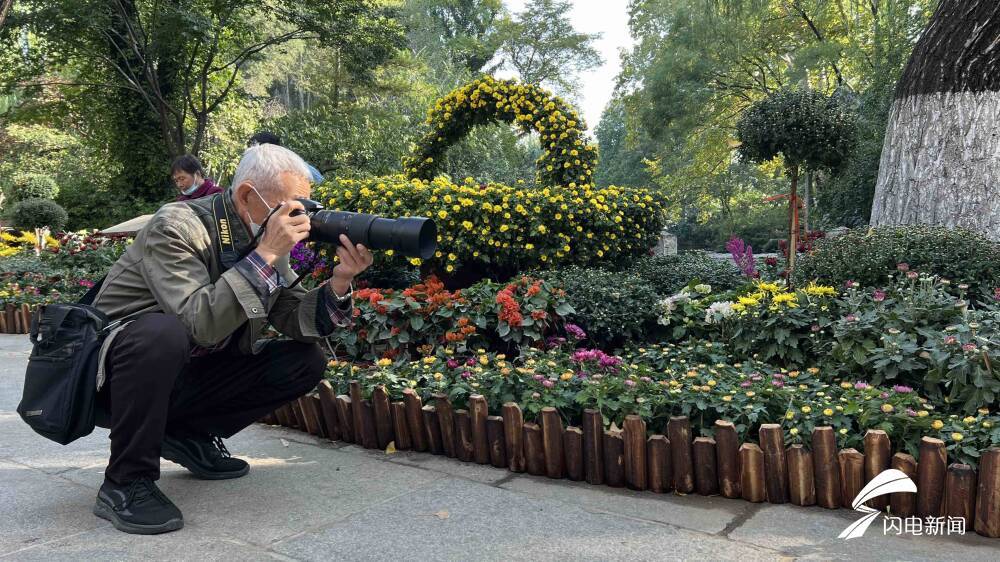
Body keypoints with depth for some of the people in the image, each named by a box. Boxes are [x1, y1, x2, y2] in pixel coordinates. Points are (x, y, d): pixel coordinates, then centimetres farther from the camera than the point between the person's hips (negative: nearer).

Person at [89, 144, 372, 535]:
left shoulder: (267, 239, -3)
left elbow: (297, 321, -5)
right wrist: (266, 255, -35)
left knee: (307, 361, -7)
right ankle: (126, 483, -18)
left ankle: (189, 436, 7)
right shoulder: (176, 227, -22)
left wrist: (339, 283, -23)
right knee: (161, 332, -39)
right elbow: (199, 324, -35)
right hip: (116, 371, -6)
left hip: (189, 377, 6)